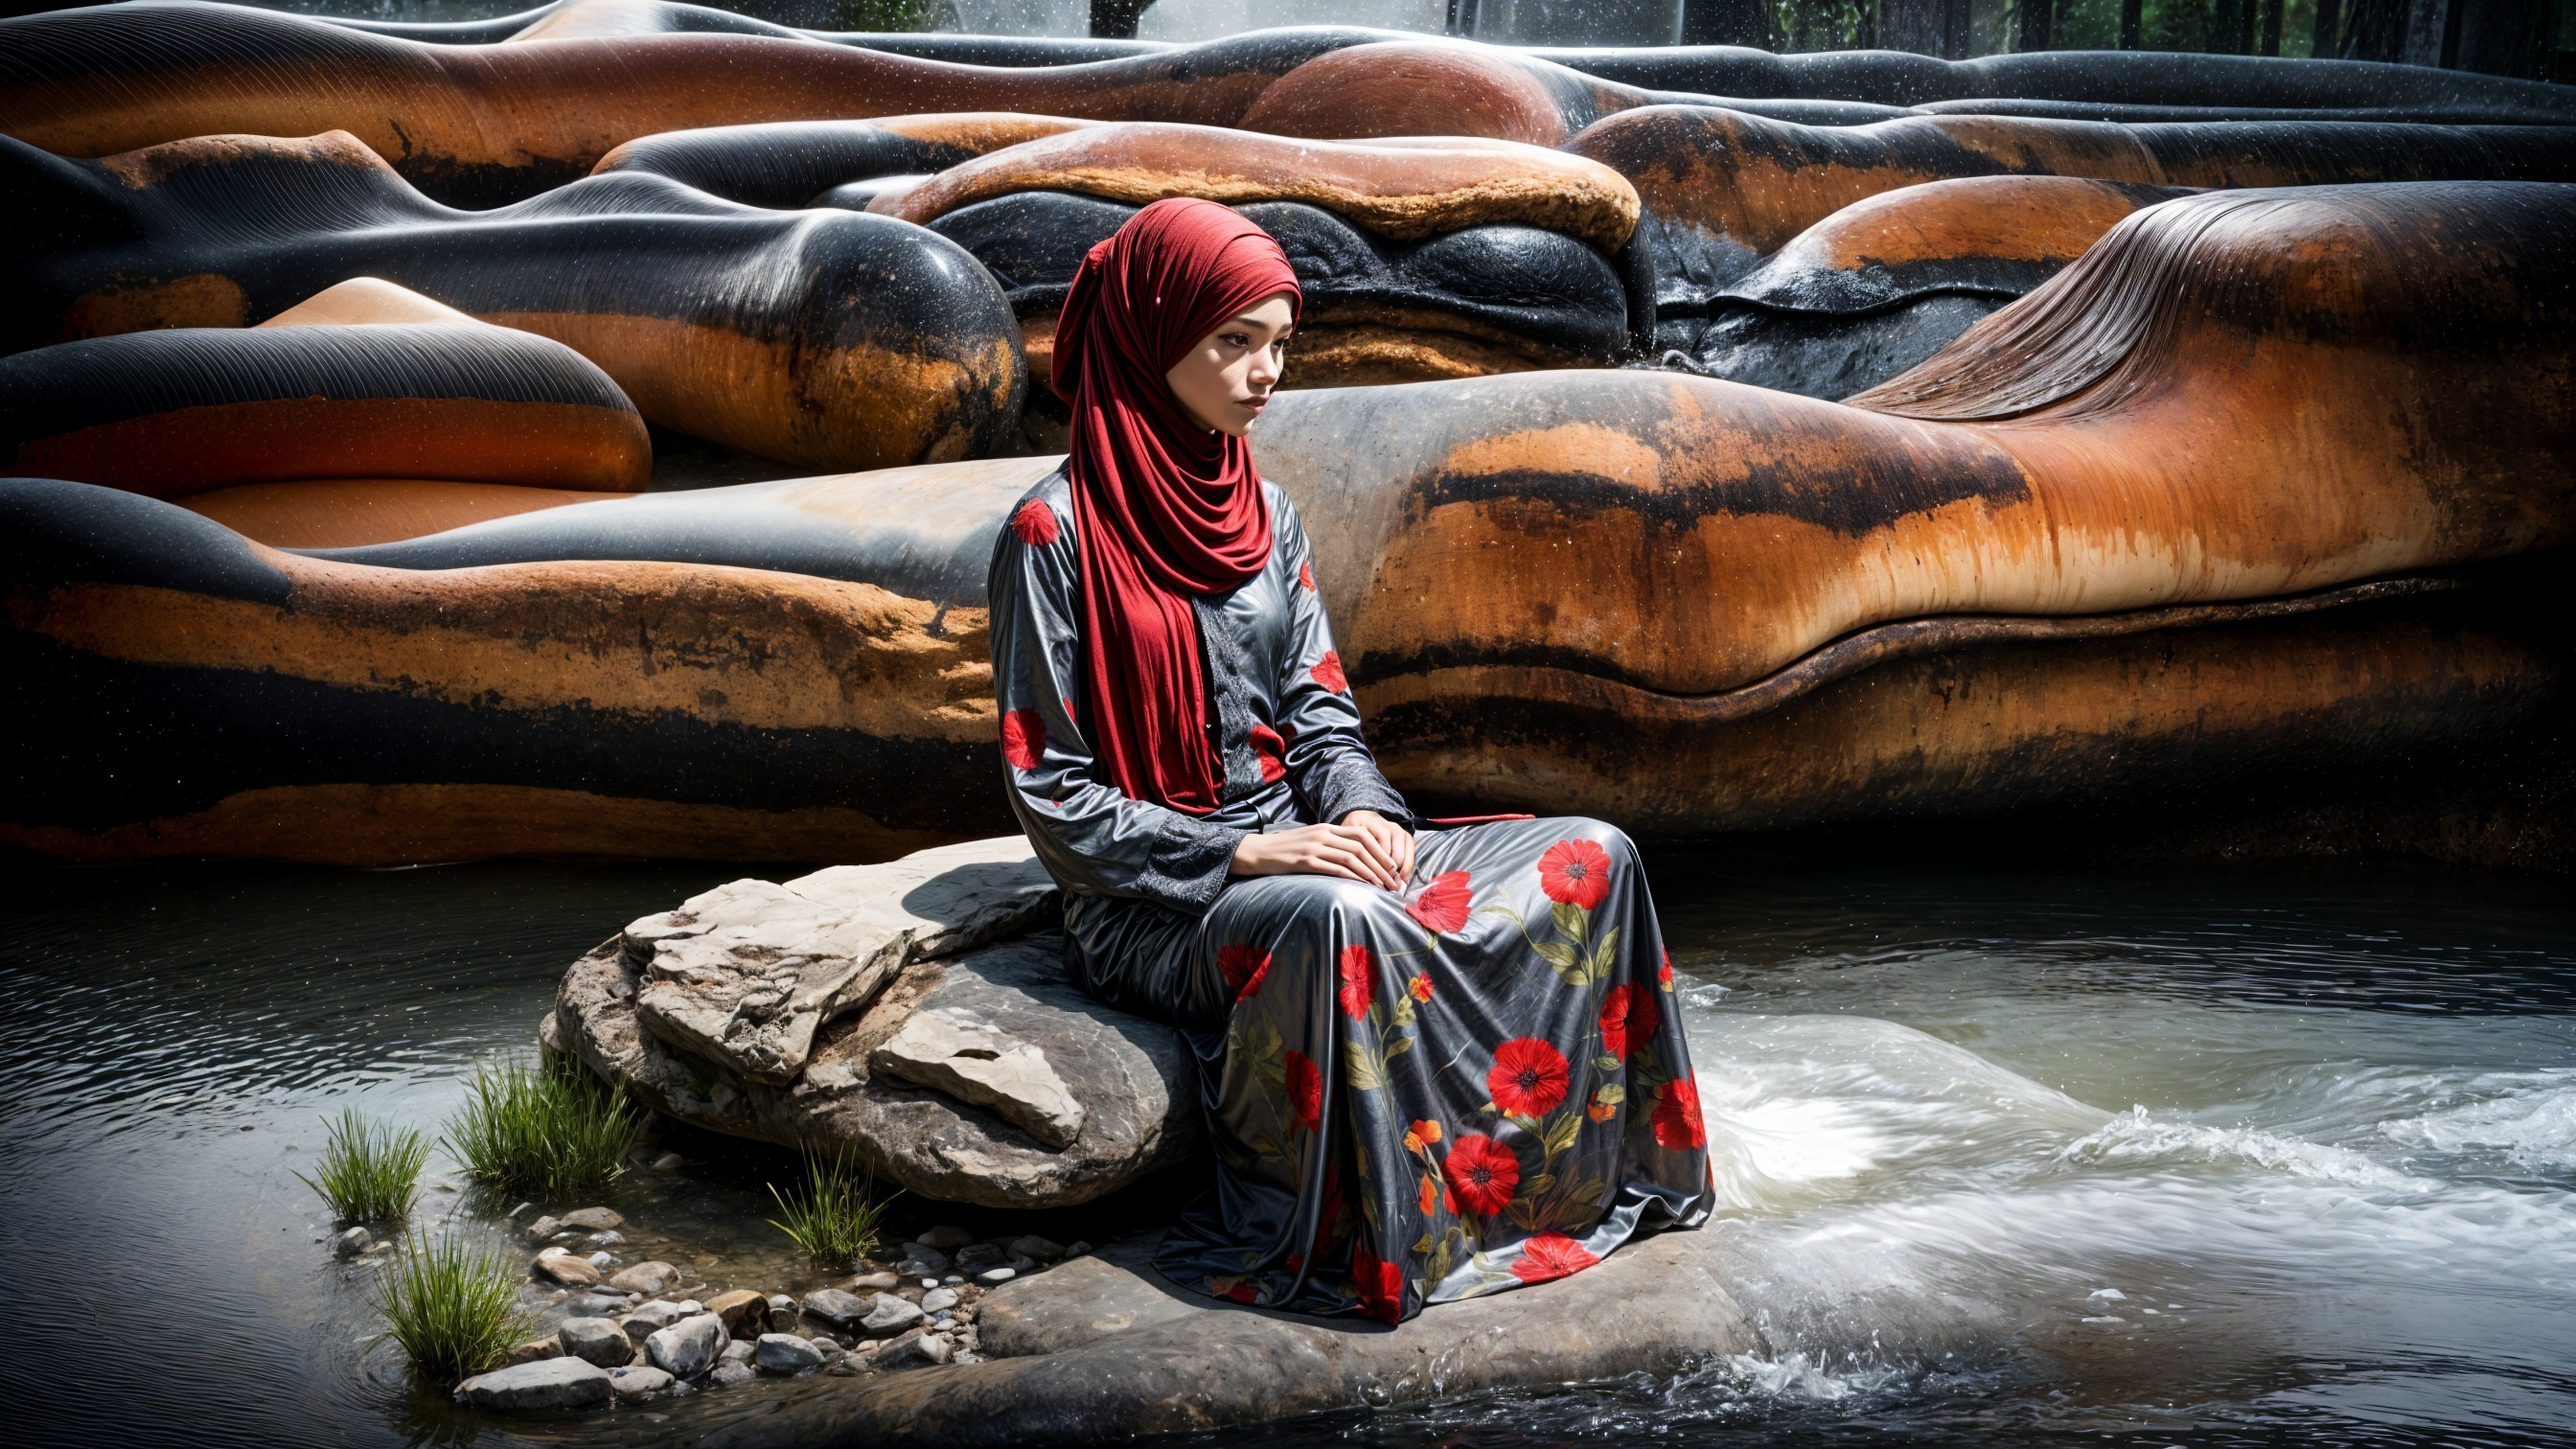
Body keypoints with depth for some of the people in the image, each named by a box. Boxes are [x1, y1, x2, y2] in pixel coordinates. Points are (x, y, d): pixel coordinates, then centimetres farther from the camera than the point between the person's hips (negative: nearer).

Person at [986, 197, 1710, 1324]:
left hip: (1300, 855, 7)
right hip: (1152, 905, -7)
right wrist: (1240, 853, -19)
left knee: (1595, 860, -11)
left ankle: (1596, 1167, -4)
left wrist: (1361, 811, -10)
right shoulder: (1056, 532, -10)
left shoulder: (1262, 512, 11)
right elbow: (1055, 798, -12)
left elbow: (1319, 711, 12)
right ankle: (1349, 1236, -22)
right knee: (1341, 924, -40)